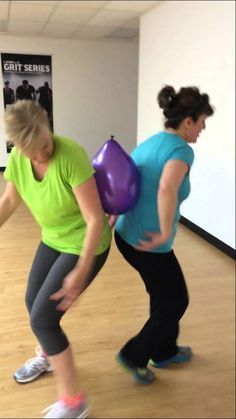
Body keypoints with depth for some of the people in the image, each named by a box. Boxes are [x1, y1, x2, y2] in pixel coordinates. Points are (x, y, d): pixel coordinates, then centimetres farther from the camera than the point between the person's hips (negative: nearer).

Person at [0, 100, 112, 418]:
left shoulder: (71, 156, -31)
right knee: (33, 302, 21)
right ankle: (46, 357, 53)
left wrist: (81, 271, -29)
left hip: (85, 244, -7)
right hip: (53, 239, 7)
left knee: (43, 317, -6)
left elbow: (96, 219, -28)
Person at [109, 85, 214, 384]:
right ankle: (134, 356, 23)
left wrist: (113, 220, 18)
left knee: (163, 295, 26)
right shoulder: (181, 149, -17)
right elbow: (167, 189, -37)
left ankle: (164, 352, 44)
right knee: (176, 301, 14)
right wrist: (165, 233, -26)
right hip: (149, 244, -9)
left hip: (126, 235, 9)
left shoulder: (149, 142, 10)